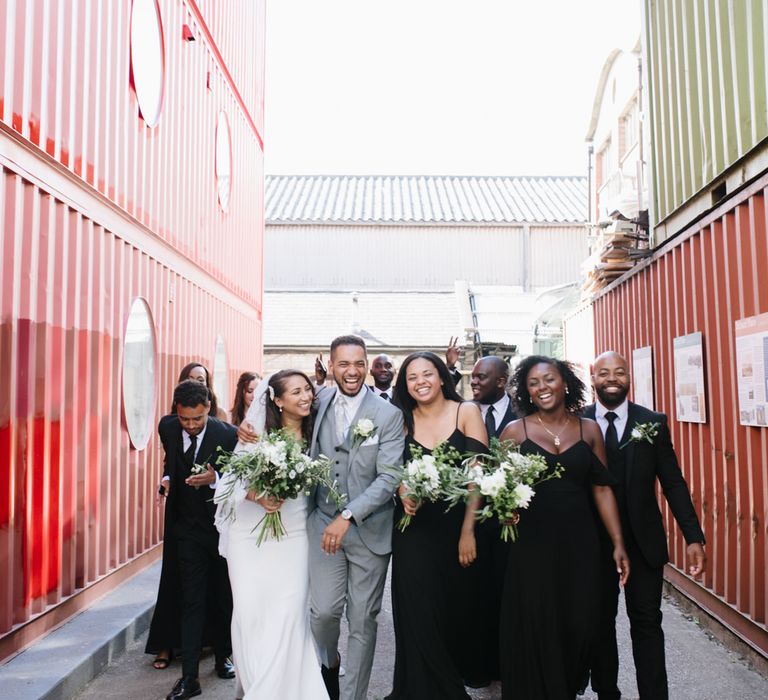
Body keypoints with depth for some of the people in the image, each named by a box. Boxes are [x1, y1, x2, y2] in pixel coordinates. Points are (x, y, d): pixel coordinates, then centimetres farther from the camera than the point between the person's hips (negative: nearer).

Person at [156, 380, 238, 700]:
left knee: (224, 598, 14)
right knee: (191, 601, 3)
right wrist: (168, 477, 5)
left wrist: (214, 479, -29)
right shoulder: (167, 427, -6)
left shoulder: (228, 434, -19)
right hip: (188, 528, 2)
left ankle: (222, 658, 35)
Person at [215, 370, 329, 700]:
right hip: (250, 534, -1)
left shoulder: (314, 434, 2)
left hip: (293, 536, 1)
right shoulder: (257, 431, -4)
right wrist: (257, 496, -20)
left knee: (288, 615, -3)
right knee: (250, 612, 5)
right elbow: (233, 479, -4)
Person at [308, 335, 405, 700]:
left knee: (363, 620, 7)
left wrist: (348, 516, -21)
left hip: (369, 528, -2)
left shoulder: (389, 415, -8)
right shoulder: (319, 403, 1)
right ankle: (329, 663, 32)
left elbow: (389, 477, -13)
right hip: (323, 522, 2)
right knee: (323, 610, -1)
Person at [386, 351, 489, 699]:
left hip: (459, 526, -1)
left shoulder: (466, 412, -5)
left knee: (458, 610, 12)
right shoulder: (402, 420, 3)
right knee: (419, 615, 1)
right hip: (414, 530, 1)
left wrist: (468, 531, -15)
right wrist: (404, 494, -13)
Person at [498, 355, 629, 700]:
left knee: (579, 625, 8)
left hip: (579, 544, 2)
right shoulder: (515, 430, -1)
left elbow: (602, 489, 5)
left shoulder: (589, 429, 5)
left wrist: (618, 544, 2)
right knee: (534, 628, 5)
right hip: (531, 544, -2)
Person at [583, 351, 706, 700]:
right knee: (600, 622, 14)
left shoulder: (654, 422, -1)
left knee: (647, 622, 7)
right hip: (594, 541, 0)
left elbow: (673, 483, -1)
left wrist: (693, 538, -5)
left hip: (644, 540, 0)